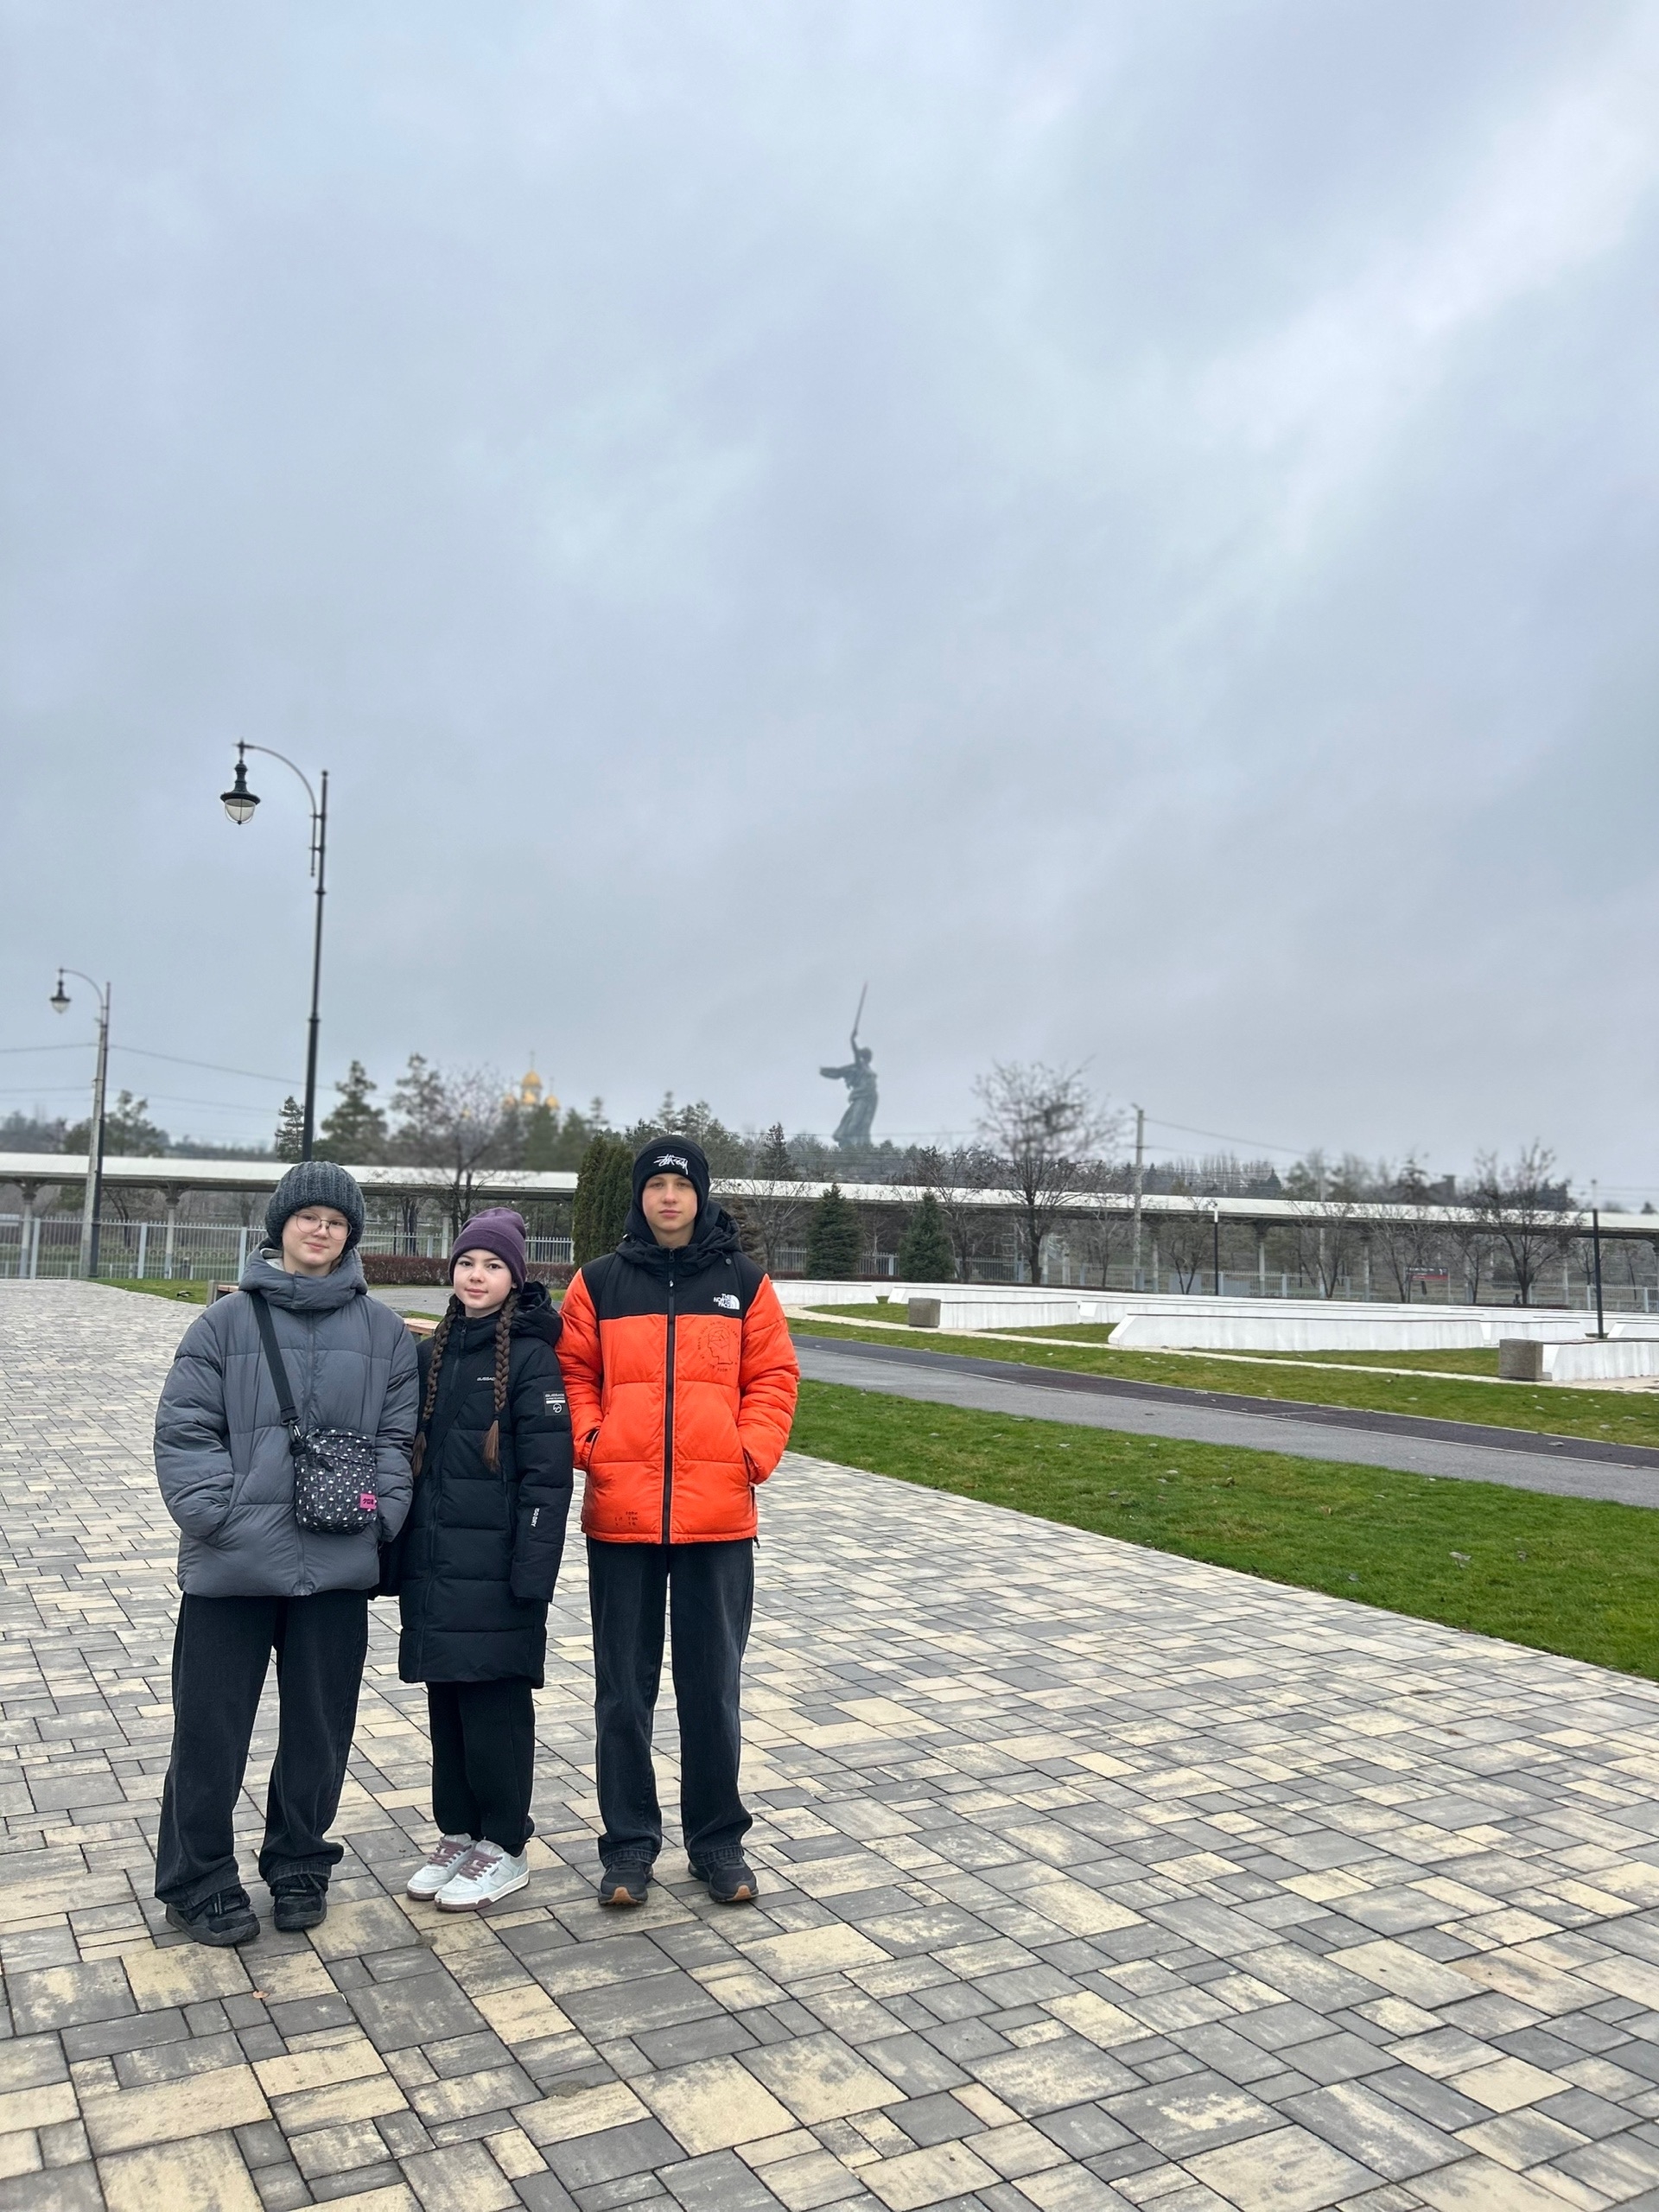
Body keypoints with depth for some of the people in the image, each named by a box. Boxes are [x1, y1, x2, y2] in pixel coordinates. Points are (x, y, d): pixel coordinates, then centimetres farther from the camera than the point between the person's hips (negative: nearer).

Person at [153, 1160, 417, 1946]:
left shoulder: (382, 1331, 5)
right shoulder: (227, 1322, 0)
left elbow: (397, 1436, 6)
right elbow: (183, 1429, -3)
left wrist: (380, 1512, -5)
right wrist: (217, 1514, -12)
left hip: (339, 1564, 2)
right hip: (231, 1564, -1)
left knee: (320, 1728, 13)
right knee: (211, 1729, 7)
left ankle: (299, 1865, 32)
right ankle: (196, 1881, 25)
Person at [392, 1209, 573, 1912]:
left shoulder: (531, 1357, -9)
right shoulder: (432, 1355, 11)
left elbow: (548, 1472, -13)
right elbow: (412, 1457, 14)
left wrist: (533, 1572, -17)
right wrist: (394, 1557, 12)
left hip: (494, 1570, -6)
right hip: (434, 1566, 6)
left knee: (495, 1707, 2)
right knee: (446, 1705, 14)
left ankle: (503, 1848, 17)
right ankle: (458, 1833, 29)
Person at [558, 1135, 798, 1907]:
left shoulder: (743, 1282, 4)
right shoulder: (599, 1283, 4)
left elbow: (772, 1379, 4)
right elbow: (572, 1375, 6)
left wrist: (752, 1454, -8)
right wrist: (589, 1443, -9)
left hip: (718, 1514, 0)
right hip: (619, 1514, 0)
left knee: (713, 1684, 10)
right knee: (623, 1687, 9)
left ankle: (718, 1839, 26)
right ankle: (629, 1842, 24)